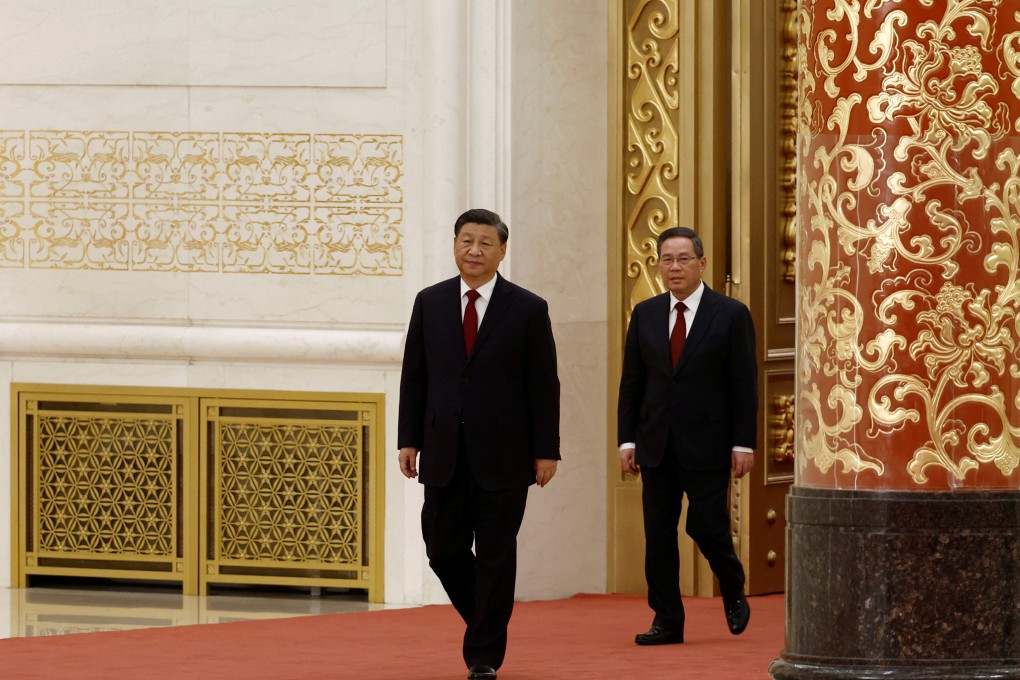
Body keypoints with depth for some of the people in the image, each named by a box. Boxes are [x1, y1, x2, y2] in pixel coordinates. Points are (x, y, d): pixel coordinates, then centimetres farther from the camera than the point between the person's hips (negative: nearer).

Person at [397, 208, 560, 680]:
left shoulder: (528, 309, -1)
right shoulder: (430, 303, 7)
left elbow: (544, 386, -1)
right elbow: (414, 376, 9)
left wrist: (546, 451, -5)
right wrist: (409, 440, 2)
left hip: (503, 455, -3)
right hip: (444, 453, 3)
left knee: (496, 554, 0)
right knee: (443, 550, 4)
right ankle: (486, 620, 28)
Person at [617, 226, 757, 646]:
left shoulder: (731, 315, -2)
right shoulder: (645, 315, 8)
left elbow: (744, 385, -3)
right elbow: (631, 382, 10)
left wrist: (743, 444, -8)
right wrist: (627, 439, 3)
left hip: (706, 445, -4)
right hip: (656, 445, 4)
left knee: (707, 526, -6)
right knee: (658, 533, 2)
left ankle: (733, 592, 23)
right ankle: (667, 622, 8)